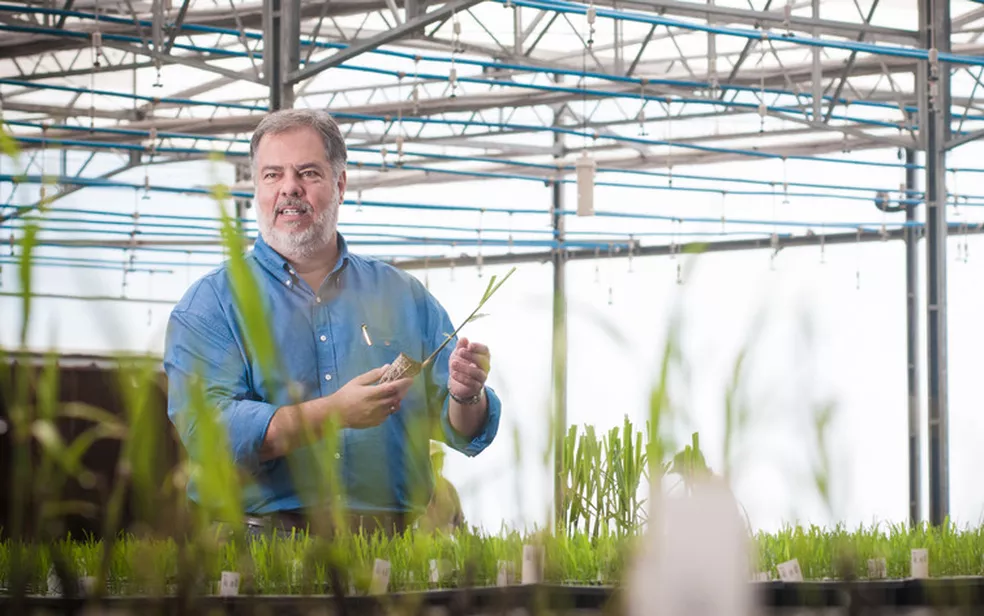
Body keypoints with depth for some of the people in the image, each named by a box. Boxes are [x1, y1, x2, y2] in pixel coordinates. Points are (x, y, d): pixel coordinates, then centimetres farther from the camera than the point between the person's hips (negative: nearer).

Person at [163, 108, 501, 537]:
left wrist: (464, 396, -7)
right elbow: (206, 432, -8)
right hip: (261, 537, -3)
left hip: (387, 542, 3)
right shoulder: (210, 304, 8)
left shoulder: (403, 296, 17)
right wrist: (335, 413, -17)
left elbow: (464, 434, 16)